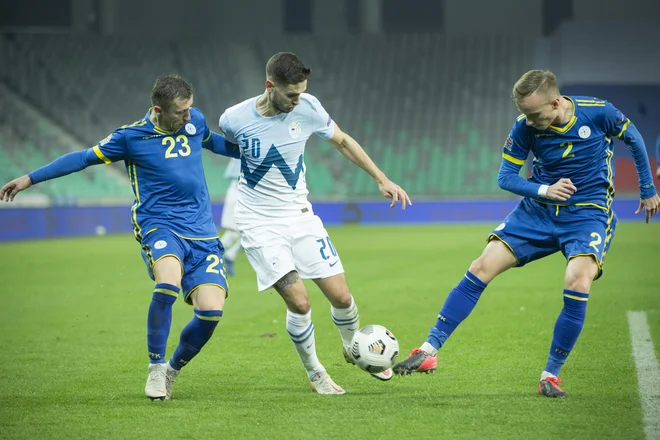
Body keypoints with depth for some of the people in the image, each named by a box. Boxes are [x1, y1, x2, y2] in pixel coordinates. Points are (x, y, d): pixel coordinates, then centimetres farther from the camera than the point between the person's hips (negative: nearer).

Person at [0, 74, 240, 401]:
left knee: (211, 309, -14)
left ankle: (173, 370, 14)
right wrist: (30, 179, 6)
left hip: (201, 232, 4)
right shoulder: (131, 137, -2)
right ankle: (155, 367, -13)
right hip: (158, 225, -4)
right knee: (168, 283, -34)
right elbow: (86, 157, 6)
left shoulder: (195, 120, 9)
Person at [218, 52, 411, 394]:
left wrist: (381, 179, 6)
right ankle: (314, 373, 10)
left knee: (341, 296, -1)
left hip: (300, 215, 3)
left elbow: (342, 141, 7)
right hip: (259, 223, -3)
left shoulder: (308, 108, -10)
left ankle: (353, 349, 32)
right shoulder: (235, 119, -17)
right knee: (299, 302, -15)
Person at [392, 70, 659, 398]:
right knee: (482, 268, -11)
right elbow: (505, 177, -2)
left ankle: (551, 374, -11)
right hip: (539, 210, 3)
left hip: (589, 214, -3)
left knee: (577, 281, -28)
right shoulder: (525, 128, -11)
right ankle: (429, 351, -4)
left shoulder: (598, 113, -17)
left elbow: (633, 139, 4)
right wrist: (544, 191, -20)